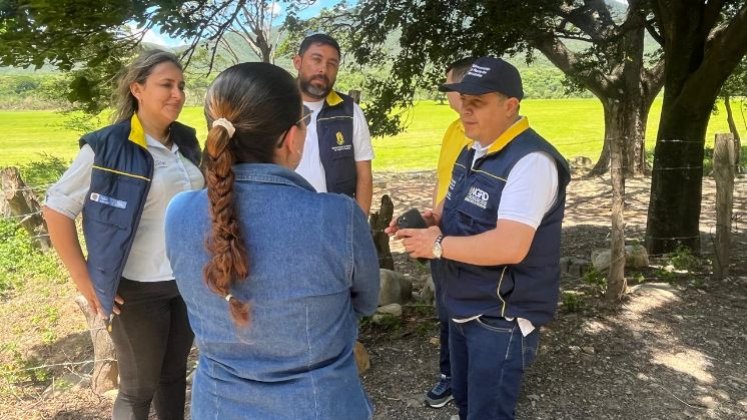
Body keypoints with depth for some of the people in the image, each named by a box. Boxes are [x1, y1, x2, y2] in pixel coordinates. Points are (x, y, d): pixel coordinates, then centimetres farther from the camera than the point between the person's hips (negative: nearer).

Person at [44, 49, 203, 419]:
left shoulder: (186, 141, 3)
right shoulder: (106, 147, -15)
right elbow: (56, 209, -11)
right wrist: (84, 281, -14)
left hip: (189, 282, 5)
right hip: (139, 289, -5)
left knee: (174, 374, 19)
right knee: (138, 388, 11)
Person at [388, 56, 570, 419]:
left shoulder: (531, 160, -24)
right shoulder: (474, 150, 8)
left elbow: (510, 246, -33)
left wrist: (437, 244, -23)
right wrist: (432, 219, -1)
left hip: (502, 318, -9)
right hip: (464, 307, 9)